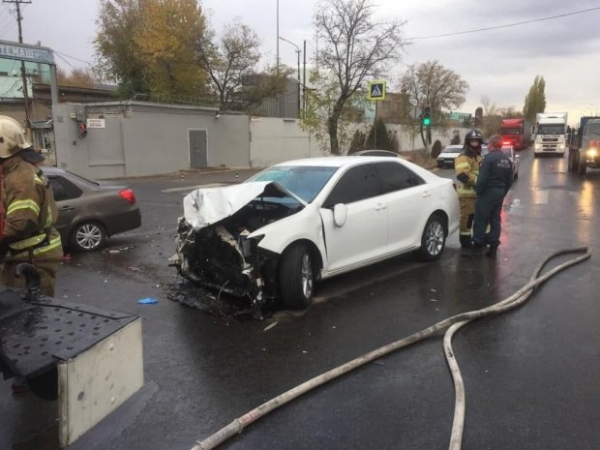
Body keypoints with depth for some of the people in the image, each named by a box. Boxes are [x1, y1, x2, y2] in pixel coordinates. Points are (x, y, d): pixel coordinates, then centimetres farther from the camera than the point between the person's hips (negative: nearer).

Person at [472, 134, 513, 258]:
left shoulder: (489, 158, -15)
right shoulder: (507, 160, 12)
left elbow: (482, 178, -20)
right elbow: (509, 181, 15)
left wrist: (478, 190, -8)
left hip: (488, 192, -8)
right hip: (500, 193, 8)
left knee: (481, 220, -1)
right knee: (495, 220, 11)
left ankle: (478, 245, 2)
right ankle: (493, 248, 12)